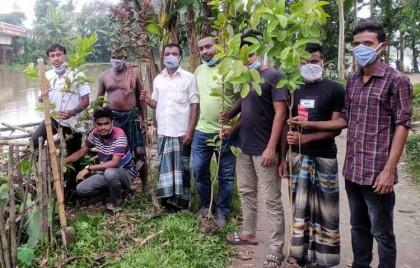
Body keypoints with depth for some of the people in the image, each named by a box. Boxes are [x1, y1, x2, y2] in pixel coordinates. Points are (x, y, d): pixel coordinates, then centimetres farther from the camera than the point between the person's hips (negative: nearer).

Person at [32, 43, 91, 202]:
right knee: (33, 142, -18)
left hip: (73, 121, -3)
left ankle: (70, 188, 25)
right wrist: (42, 96, -12)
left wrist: (73, 112, -31)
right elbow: (42, 99, 13)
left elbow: (86, 101, -12)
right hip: (53, 118, 4)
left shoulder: (77, 75, -10)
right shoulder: (47, 76, 4)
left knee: (73, 156, 7)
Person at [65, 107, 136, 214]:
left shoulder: (119, 135, -27)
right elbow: (81, 152, 5)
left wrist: (88, 168, -32)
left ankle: (116, 201, -9)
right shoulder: (95, 133, -8)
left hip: (126, 173, -6)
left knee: (109, 173, -39)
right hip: (106, 173, 6)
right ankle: (113, 189, 13)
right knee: (81, 190, -9)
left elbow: (114, 163, -34)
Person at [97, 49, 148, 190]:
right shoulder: (104, 75, 6)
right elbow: (99, 99, 11)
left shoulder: (134, 73, 2)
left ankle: (144, 185, 13)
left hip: (131, 116, -2)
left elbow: (141, 96, 5)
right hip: (112, 117, 2)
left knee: (139, 153, 0)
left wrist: (144, 117, 0)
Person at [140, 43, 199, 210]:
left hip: (182, 132, -4)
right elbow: (157, 104, 16)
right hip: (163, 131, 4)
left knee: (181, 167, 4)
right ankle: (168, 198, 17)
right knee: (165, 166, 7)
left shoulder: (188, 77, -2)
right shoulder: (158, 79, 11)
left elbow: (195, 106, -5)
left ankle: (181, 202, 13)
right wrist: (147, 100, -8)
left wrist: (190, 131, -11)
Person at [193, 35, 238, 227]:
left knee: (226, 175, 7)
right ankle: (206, 205, 33)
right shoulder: (198, 71, 9)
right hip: (201, 131, 5)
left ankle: (222, 211, 24)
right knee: (199, 171, 12)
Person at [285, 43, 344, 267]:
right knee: (300, 206, 9)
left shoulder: (335, 90, -2)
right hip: (298, 157, 4)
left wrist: (305, 137, -19)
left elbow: (336, 128, -8)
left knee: (324, 210, 2)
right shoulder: (295, 91, 11)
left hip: (324, 158, -4)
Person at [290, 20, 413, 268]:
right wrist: (310, 124, 7)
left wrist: (389, 170, -16)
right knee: (358, 226, 18)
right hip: (352, 169, 6)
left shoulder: (396, 80, -7)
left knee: (382, 232, 7)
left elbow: (402, 126, -10)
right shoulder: (352, 81, 12)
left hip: (377, 172, -6)